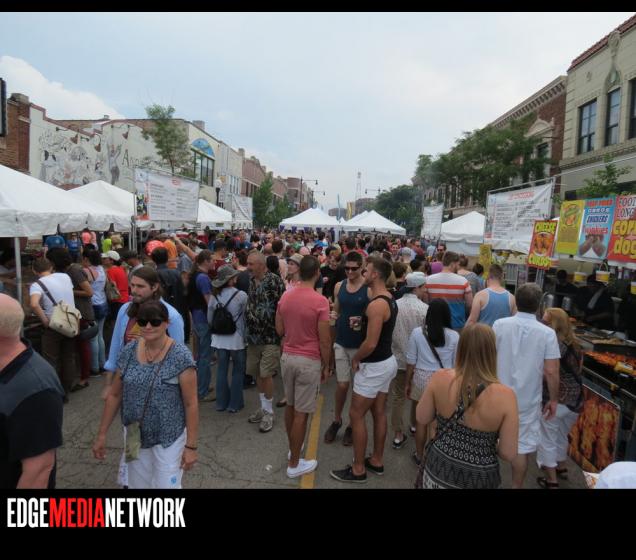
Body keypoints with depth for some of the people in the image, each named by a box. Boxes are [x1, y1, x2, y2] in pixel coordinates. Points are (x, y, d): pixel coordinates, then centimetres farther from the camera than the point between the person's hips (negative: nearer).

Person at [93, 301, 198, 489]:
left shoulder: (180, 356, -19)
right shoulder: (128, 351, -5)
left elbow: (191, 404, -15)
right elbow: (114, 395, 5)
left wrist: (191, 445, -13)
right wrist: (102, 434, 6)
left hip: (169, 439, -4)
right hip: (135, 437, 5)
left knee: (166, 485, 7)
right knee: (137, 484, 19)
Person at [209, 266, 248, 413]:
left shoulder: (214, 296, -2)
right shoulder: (241, 295, -15)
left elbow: (210, 319, 7)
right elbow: (248, 316, -8)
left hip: (220, 339, 4)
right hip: (237, 339, -4)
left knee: (222, 370, 14)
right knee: (238, 371, 10)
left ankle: (221, 402, 24)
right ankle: (235, 403, 17)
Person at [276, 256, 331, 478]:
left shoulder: (285, 297, -1)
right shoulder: (320, 301, -18)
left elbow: (279, 330, 8)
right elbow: (324, 340, -14)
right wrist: (326, 365, -2)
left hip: (287, 357, 6)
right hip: (309, 361, -6)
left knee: (290, 406, 20)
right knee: (301, 412, 4)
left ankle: (293, 449, 37)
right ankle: (294, 463, 16)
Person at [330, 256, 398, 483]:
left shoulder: (376, 305, -25)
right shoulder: (389, 300, 7)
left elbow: (370, 344, -27)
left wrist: (356, 359, -10)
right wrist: (362, 322, 8)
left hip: (374, 366, -10)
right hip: (386, 361, 10)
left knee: (356, 414, 1)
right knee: (379, 413, 17)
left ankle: (358, 469, 12)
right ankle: (376, 461, 31)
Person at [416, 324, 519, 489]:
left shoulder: (441, 378, -17)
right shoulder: (505, 395, -21)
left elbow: (422, 418, -3)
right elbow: (508, 454, -14)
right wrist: (490, 440, 5)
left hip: (439, 470, 1)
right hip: (479, 480, -1)